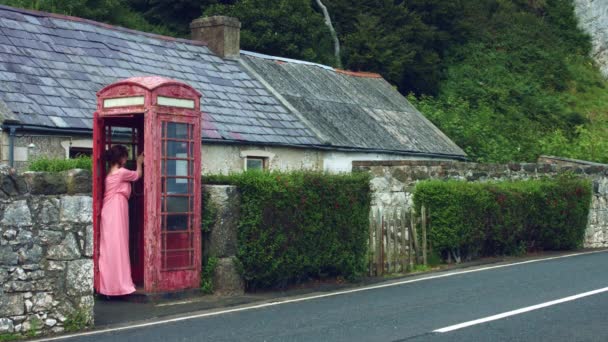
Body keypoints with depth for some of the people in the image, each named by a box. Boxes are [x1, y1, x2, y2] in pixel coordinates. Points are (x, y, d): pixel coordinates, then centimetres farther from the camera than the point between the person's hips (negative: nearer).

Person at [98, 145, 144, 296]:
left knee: (109, 246, 8)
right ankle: (118, 283, -5)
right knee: (117, 246, -6)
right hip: (117, 211, -8)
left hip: (109, 212, 8)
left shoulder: (110, 174, 14)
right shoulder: (122, 172, -7)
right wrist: (139, 163, 28)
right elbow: (137, 175, 11)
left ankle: (108, 283, 10)